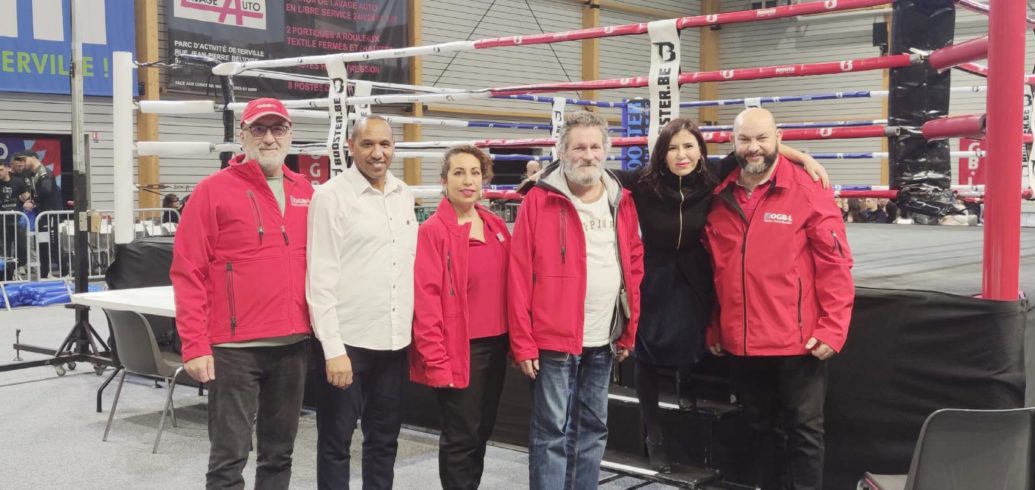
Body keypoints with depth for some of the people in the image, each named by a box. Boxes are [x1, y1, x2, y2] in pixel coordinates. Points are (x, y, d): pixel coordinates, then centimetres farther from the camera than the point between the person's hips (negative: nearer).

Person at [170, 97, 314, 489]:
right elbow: (188, 272, -8)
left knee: (280, 451, 15)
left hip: (293, 343, 5)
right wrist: (195, 345, -12)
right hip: (235, 347, -5)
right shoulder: (214, 190, -5)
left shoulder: (305, 192, 10)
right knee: (230, 455, 0)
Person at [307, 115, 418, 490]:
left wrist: (414, 330, 13)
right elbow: (321, 277, -12)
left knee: (385, 438, 15)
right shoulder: (331, 195, -8)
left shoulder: (404, 195, 10)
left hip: (394, 339, 6)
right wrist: (333, 348, -16)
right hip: (347, 341, -6)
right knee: (336, 442, 5)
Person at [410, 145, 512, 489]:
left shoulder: (497, 227, 9)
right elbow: (426, 300, -15)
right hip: (458, 350, -6)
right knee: (461, 436, 2)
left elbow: (510, 286, 13)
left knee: (482, 432, 15)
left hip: (495, 346, 6)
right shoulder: (432, 231, -11)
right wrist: (436, 360, -18)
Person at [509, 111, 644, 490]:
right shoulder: (540, 200, -6)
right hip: (554, 340, -5)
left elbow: (634, 268, 12)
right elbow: (519, 275, -8)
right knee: (552, 433, 0)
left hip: (605, 342, 5)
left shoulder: (621, 202, 8)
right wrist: (522, 342, -10)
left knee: (593, 430, 14)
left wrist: (630, 331, 9)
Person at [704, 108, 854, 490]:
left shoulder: (809, 191, -8)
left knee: (803, 429, 7)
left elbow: (835, 264, -9)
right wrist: (712, 329, 12)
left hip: (797, 341, -4)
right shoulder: (720, 198, 5)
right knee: (760, 428, 18)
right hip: (740, 342, 4)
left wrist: (832, 329, -13)